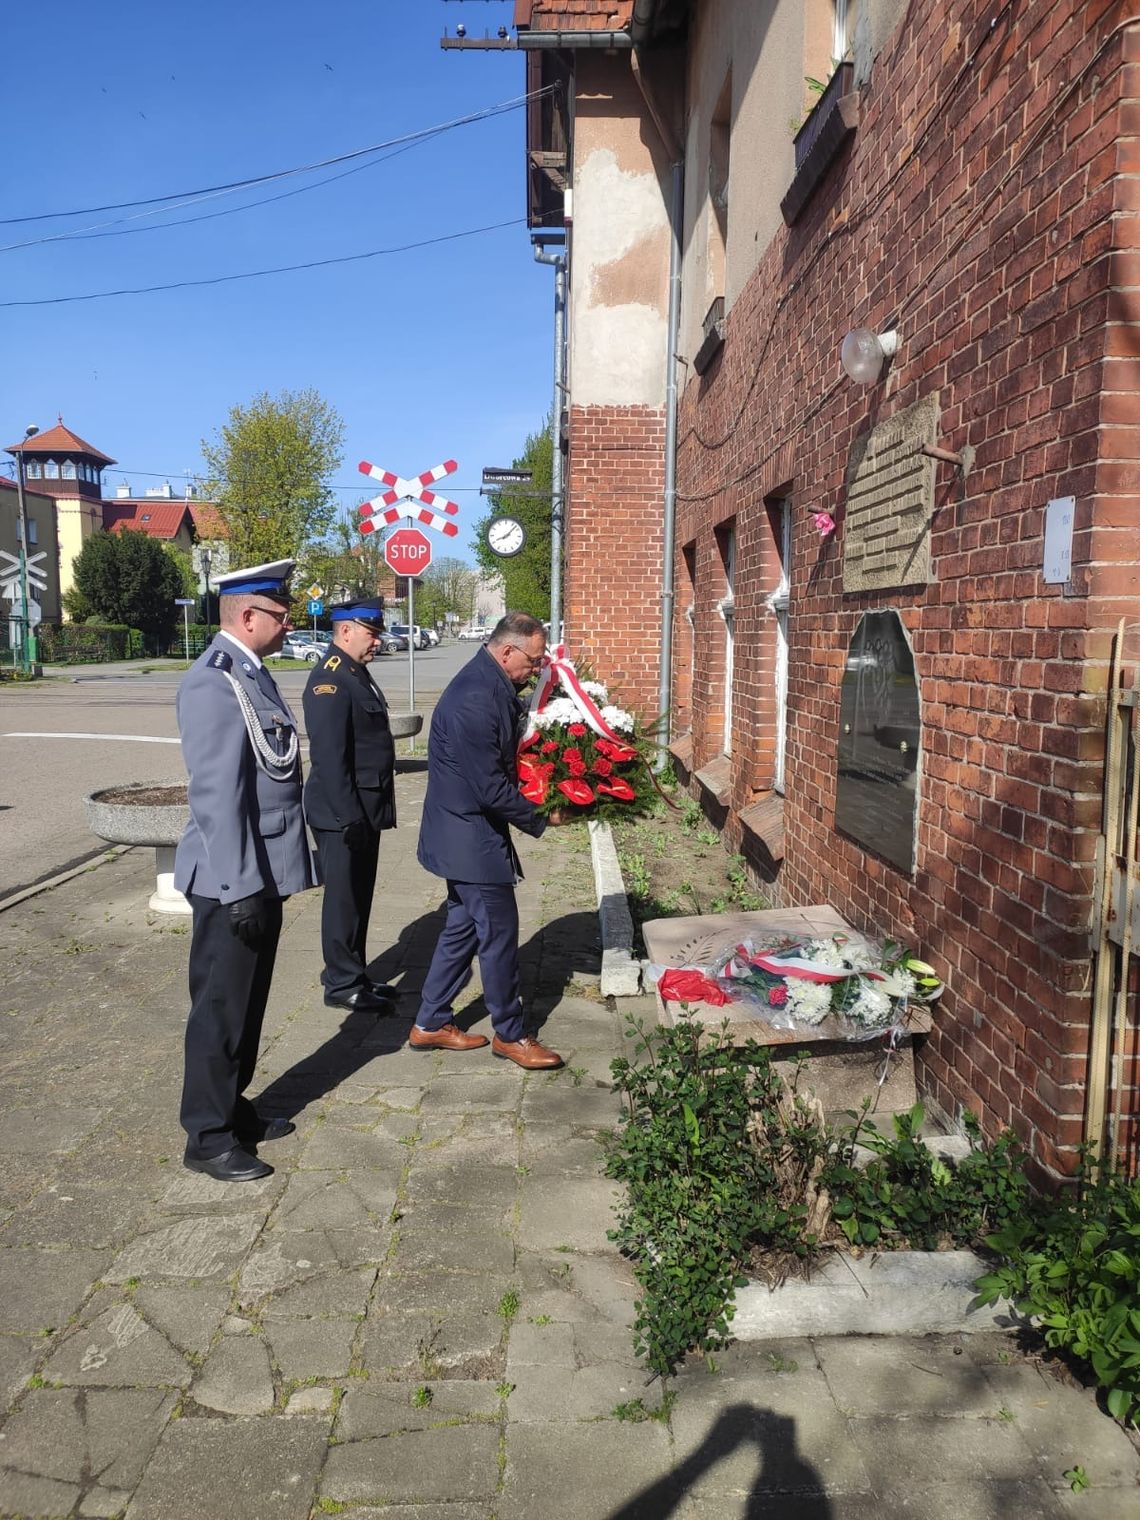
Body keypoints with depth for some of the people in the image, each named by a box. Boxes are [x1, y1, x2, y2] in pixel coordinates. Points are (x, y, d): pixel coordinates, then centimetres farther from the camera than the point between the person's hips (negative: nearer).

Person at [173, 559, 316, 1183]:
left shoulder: (250, 671, 11)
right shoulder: (213, 682, -19)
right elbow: (217, 795, -23)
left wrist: (264, 880, 16)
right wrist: (239, 888, -23)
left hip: (264, 871, 9)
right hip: (233, 878, -9)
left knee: (248, 1002, 20)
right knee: (221, 1007, 4)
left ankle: (232, 1108, 36)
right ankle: (208, 1138, 19)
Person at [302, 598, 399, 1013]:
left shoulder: (356, 673, 13)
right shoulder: (330, 680, -17)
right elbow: (329, 758, -22)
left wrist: (370, 811, 16)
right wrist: (350, 816, -23)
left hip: (364, 810, 9)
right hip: (343, 814, -9)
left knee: (359, 897, 17)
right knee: (344, 899, 2)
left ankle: (354, 975, 28)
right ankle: (342, 984, 14)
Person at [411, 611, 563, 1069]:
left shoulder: (493, 686, 7)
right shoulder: (475, 700, -26)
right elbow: (490, 787, -24)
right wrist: (539, 819, -12)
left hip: (468, 833, 10)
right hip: (471, 837, -10)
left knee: (464, 925, 18)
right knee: (499, 933, 2)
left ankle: (430, 1023, 31)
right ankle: (509, 1034, 19)